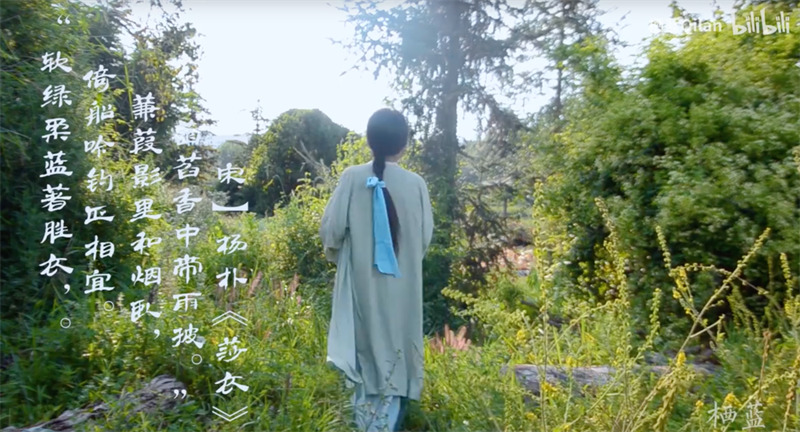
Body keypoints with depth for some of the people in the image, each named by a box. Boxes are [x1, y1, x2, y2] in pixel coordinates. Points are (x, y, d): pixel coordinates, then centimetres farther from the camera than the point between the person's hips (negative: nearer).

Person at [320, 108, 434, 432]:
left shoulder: (352, 177, -10)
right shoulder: (416, 184, -8)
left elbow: (331, 228, -9)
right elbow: (425, 238, -3)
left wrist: (336, 255, 12)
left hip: (360, 283, 0)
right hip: (401, 288, 0)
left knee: (365, 351, 15)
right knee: (393, 353, 12)